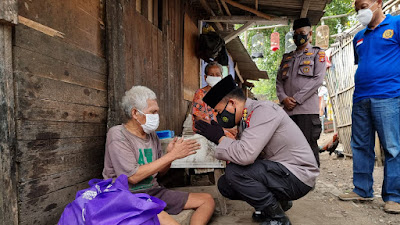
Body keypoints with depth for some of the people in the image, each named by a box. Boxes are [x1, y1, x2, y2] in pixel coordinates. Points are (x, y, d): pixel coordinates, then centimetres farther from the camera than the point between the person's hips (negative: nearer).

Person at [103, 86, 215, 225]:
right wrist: (172, 155, -17)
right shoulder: (117, 134, -9)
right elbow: (133, 177, -18)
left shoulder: (151, 134, 12)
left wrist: (170, 153, -6)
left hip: (153, 191, 7)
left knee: (207, 200, -4)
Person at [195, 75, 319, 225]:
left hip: (298, 177, -9)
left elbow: (245, 155, -32)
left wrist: (219, 138, -16)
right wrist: (214, 136, -4)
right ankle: (279, 202, 17)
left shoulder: (263, 110, -20)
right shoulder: (246, 119, 8)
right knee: (224, 185, 2)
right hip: (278, 171, 9)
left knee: (234, 172, -25)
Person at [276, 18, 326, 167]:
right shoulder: (287, 57, 25)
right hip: (288, 109, 5)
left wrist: (296, 99, -10)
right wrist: (284, 98, -4)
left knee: (309, 146, -7)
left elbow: (318, 79, -3)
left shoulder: (317, 53, 12)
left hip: (307, 108, -4)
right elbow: (279, 80, 16)